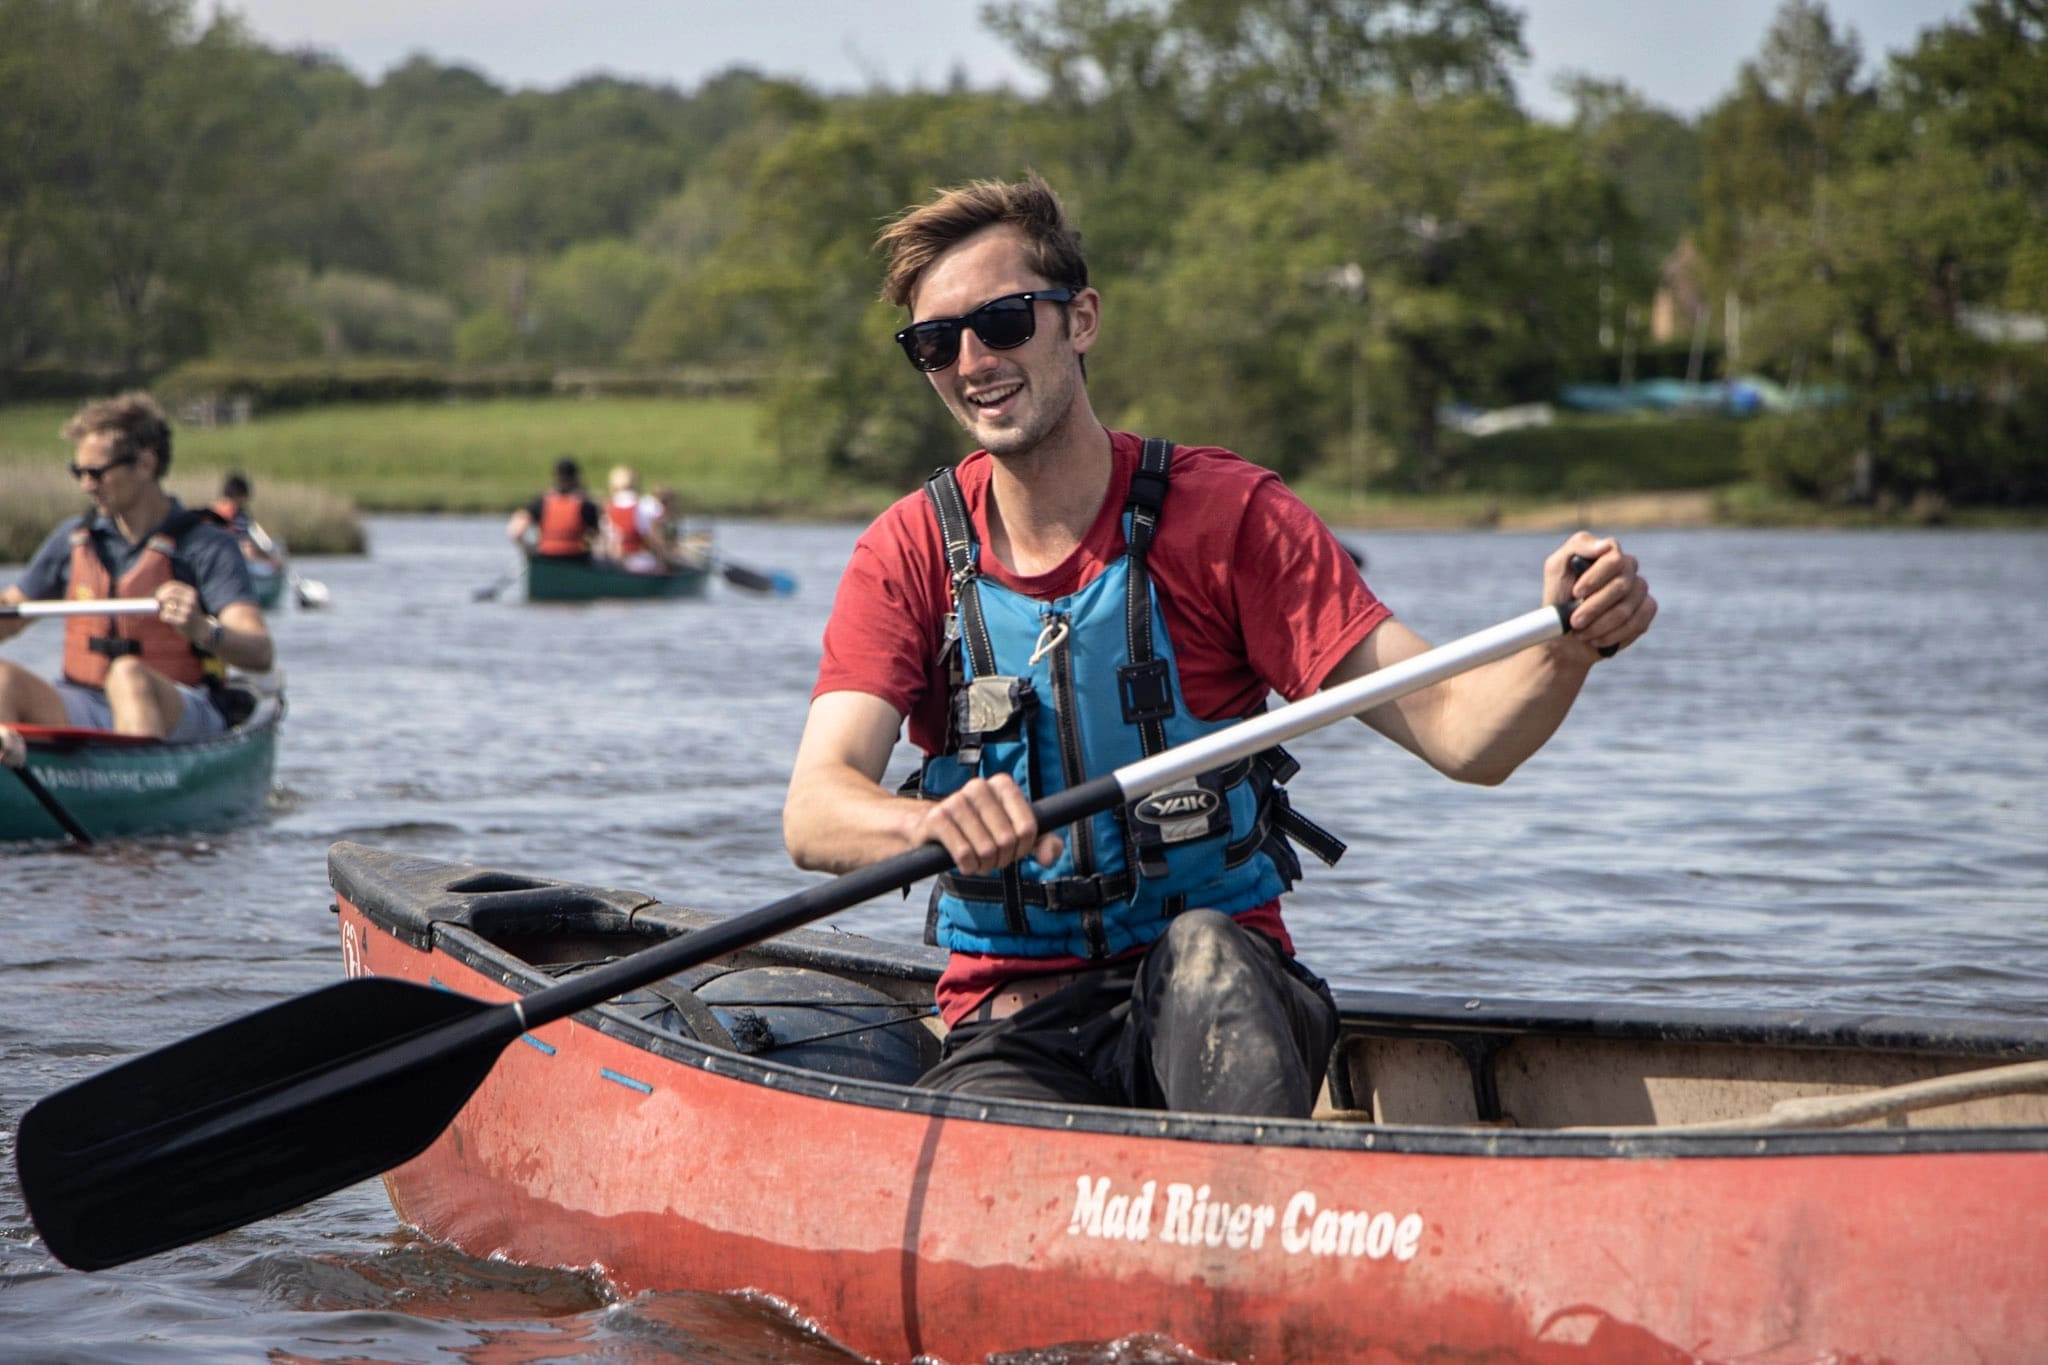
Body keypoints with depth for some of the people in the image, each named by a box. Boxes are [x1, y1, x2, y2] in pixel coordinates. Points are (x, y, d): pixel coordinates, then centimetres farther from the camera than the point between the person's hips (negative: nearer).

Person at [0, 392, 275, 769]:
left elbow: (259, 653, -17)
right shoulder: (75, 538, 12)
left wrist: (203, 631, -39)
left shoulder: (207, 546, -5)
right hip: (84, 709, 4)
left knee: (129, 675, -36)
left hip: (183, 717, -4)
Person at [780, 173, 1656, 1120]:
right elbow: (813, 813, -11)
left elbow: (1457, 731, -10)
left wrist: (1568, 644, -33)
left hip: (1221, 1003, -1)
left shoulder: (1225, 515, -2)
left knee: (1200, 954, -36)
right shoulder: (908, 556, 4)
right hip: (1013, 1024, 1)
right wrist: (933, 820, -35)